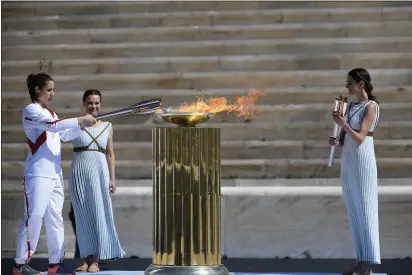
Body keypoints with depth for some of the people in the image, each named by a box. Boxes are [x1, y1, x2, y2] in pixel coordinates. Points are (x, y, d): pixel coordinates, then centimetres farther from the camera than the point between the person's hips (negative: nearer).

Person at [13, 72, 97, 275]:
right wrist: (80, 120, -19)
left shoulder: (50, 113, 19)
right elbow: (54, 125, -20)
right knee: (34, 216, -12)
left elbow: (65, 135, 16)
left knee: (55, 219, 9)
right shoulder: (31, 110, -7)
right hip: (38, 174, -9)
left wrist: (82, 126, 0)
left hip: (55, 173, 9)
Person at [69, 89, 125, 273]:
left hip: (100, 172, 1)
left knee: (98, 214, 0)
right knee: (83, 216, 1)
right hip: (79, 172, -1)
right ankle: (86, 258, 7)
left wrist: (112, 178, 5)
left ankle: (95, 260, 3)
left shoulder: (107, 126, 11)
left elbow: (110, 154, 12)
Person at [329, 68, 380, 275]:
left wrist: (344, 124, -26)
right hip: (347, 161, 8)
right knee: (354, 211, 7)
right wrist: (336, 141, -6)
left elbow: (360, 138, -14)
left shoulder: (371, 106, -7)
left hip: (362, 160, -8)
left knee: (364, 210, -7)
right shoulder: (351, 106, 14)